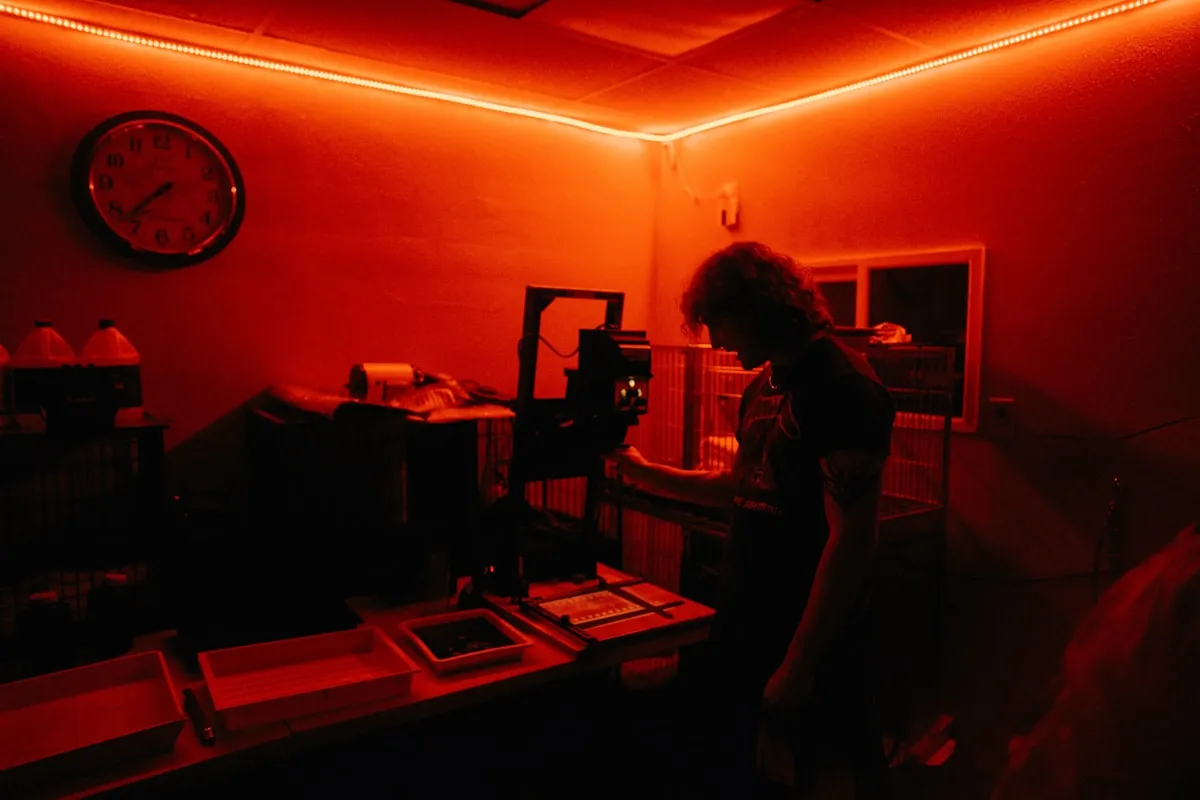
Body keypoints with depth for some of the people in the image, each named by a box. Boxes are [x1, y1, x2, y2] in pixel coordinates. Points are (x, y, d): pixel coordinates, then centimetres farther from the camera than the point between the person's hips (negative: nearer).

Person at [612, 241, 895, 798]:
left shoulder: (842, 387, -19)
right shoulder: (763, 386, 8)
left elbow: (850, 540, -22)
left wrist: (799, 663, -21)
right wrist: (646, 474, 17)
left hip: (809, 642, -8)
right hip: (745, 622, 8)